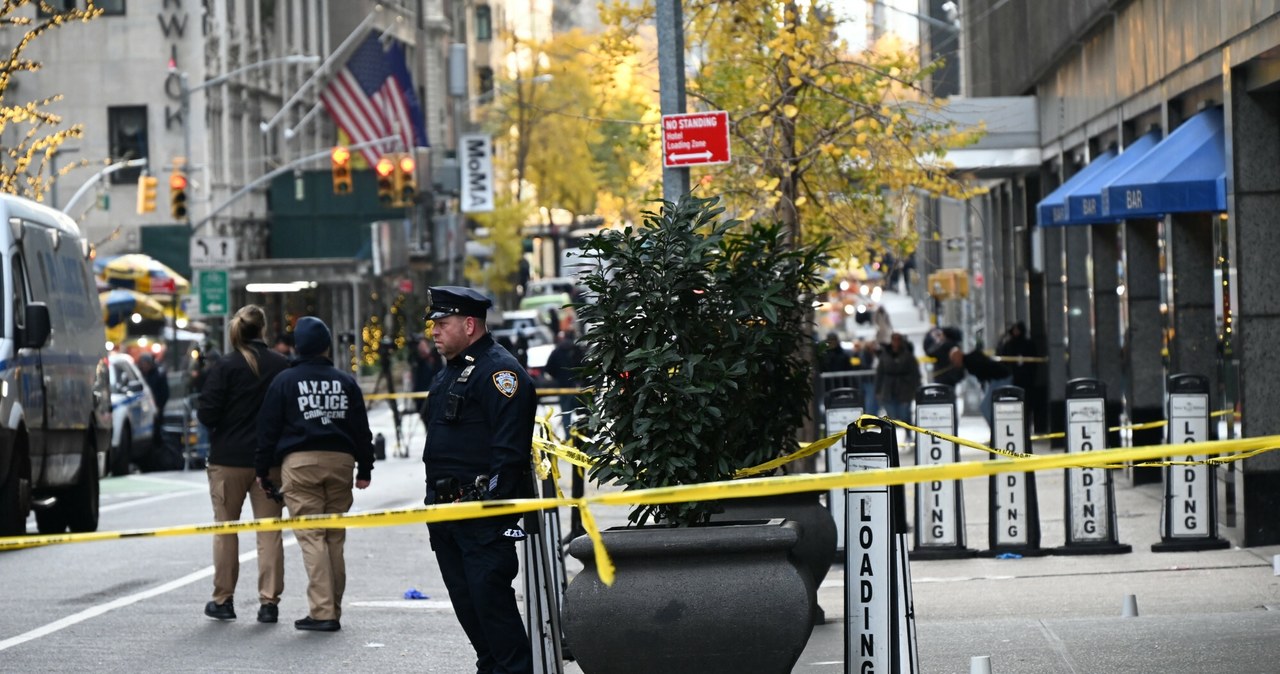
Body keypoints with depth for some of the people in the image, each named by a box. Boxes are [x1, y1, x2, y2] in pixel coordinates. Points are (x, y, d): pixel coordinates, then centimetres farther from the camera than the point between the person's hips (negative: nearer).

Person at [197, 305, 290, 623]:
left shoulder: (224, 367, -10)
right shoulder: (282, 366, -3)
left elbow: (207, 414, -12)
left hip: (228, 460, -2)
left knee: (225, 529, 11)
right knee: (269, 531, 6)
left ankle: (223, 600, 15)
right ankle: (269, 602, 2)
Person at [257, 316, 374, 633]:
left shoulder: (284, 381, 2)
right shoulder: (345, 381, 10)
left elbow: (268, 429, 2)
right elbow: (361, 428, 12)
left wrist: (263, 470, 9)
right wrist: (365, 468, 17)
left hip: (300, 462, -3)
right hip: (340, 460, 3)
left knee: (311, 537, -6)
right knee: (335, 538, 9)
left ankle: (323, 611, -14)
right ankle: (333, 610, 12)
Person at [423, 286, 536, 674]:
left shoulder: (500, 371, -12)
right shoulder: (449, 373, 19)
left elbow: (510, 449, -19)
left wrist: (492, 503, -23)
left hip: (485, 515, -10)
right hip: (447, 509, 10)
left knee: (490, 596, -12)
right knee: (465, 599, 12)